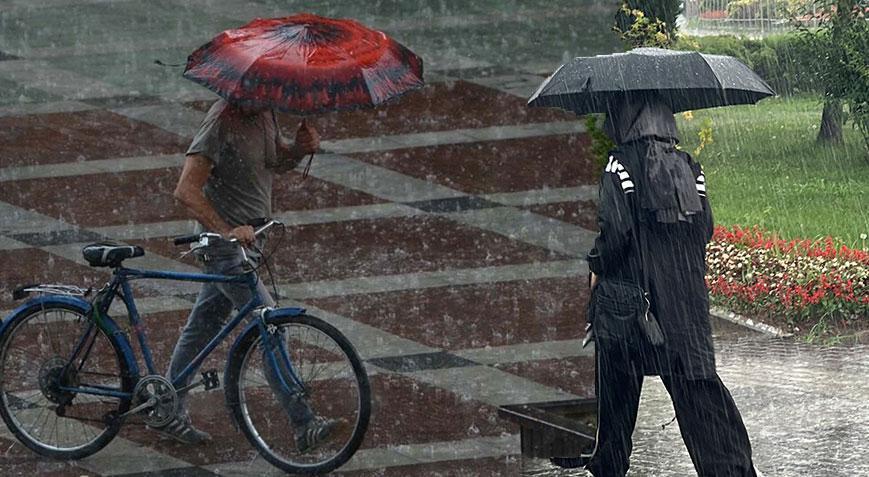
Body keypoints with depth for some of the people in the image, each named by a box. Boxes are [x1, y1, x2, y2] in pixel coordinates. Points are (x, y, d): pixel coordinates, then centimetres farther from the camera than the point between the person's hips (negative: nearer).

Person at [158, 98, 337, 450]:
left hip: (247, 236, 9)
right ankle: (304, 426, -12)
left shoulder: (264, 113, 5)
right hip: (225, 248, -9)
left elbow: (278, 162, 20)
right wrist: (228, 231, -33)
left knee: (203, 325, 16)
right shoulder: (222, 121, -21)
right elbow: (186, 190, -25)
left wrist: (301, 147, -3)